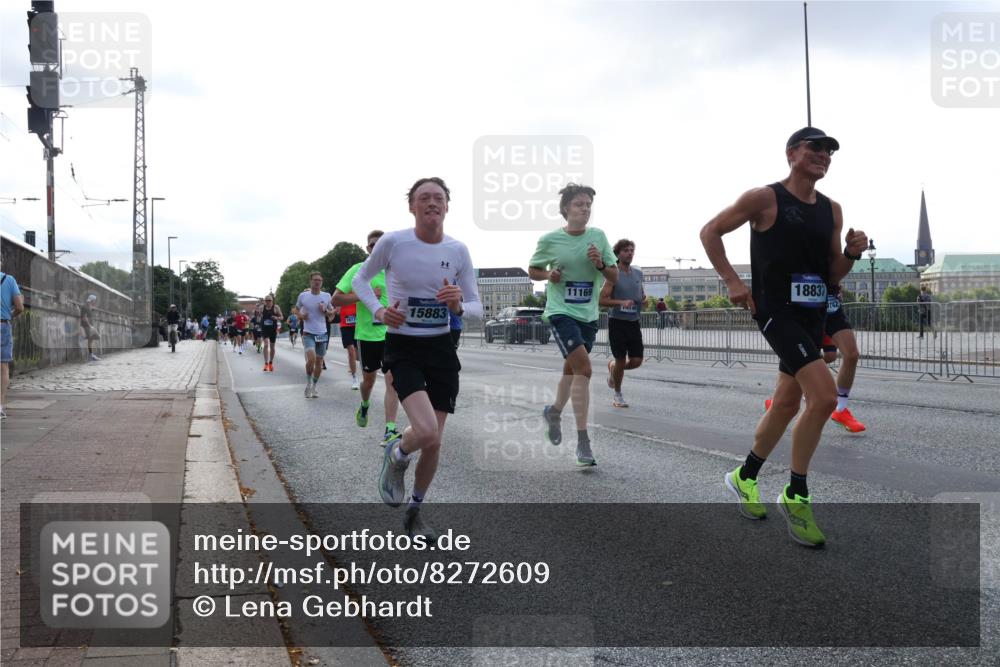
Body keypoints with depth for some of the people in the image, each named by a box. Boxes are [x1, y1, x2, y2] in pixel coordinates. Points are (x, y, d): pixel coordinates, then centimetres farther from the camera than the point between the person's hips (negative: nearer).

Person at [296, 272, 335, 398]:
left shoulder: (326, 296, 2)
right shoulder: (303, 296, -2)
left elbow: (331, 314, 11)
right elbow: (297, 309, 16)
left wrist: (325, 310, -9)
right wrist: (301, 315, -5)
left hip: (322, 333, 3)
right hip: (308, 333, -3)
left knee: (319, 362, 7)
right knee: (311, 358, -21)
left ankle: (313, 387, 24)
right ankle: (308, 382, 2)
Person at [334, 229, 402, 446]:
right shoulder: (358, 270, -3)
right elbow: (336, 298, -6)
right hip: (367, 334, -1)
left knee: (392, 380, -12)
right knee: (368, 380, 15)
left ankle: (390, 431, -12)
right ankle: (364, 406, 49)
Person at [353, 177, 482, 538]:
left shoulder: (458, 250, -3)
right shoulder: (392, 242, -11)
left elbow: (477, 308, 3)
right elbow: (360, 279, 7)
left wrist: (459, 306, -20)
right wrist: (379, 310, -11)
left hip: (442, 348, 4)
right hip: (402, 347, -3)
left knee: (434, 441, 7)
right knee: (426, 431, -25)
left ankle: (414, 511, 32)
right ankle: (396, 458, 13)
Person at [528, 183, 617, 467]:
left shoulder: (598, 236, 2)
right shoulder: (550, 239, -6)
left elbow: (614, 277, 5)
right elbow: (533, 270, 9)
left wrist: (601, 264, -15)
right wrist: (548, 275, -12)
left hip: (588, 315, 5)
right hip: (561, 312, -5)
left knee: (572, 370, 17)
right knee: (583, 368, -19)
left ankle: (553, 412, 46)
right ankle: (583, 441, -15)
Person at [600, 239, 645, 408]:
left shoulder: (638, 273, 9)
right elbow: (602, 300, -12)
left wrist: (644, 299, 2)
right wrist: (622, 302, -25)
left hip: (634, 322, 5)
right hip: (617, 322, -5)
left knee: (637, 361, 0)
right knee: (621, 360, -1)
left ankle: (612, 365, 32)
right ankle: (617, 395, 20)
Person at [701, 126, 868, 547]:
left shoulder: (832, 210, 11)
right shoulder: (764, 199, -8)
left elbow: (833, 275, 15)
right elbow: (710, 232, -3)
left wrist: (851, 254, -6)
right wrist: (733, 281, -10)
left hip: (813, 315, 8)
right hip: (776, 311, -8)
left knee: (787, 404, 14)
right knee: (824, 396, -20)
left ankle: (744, 478, 34)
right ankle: (796, 495, -4)